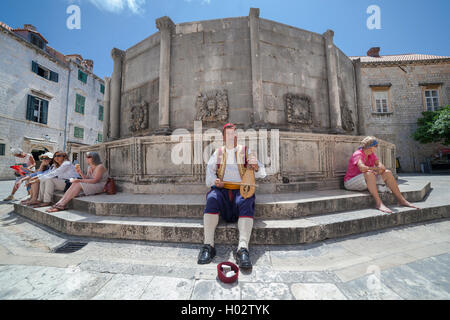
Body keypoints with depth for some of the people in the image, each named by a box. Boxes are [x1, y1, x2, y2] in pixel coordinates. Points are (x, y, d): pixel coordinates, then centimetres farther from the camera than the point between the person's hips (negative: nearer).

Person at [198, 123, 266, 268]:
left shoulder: (245, 151, 15)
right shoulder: (218, 153, 19)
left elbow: (261, 173, 9)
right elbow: (209, 170, 10)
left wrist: (256, 167, -15)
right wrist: (215, 181, -12)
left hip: (241, 189, 0)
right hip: (221, 189, 1)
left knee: (246, 202, -33)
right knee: (212, 198, -31)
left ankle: (243, 248, -37)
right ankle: (208, 246, -26)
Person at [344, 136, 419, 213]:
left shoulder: (372, 154, 8)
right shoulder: (358, 154, -18)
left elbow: (381, 166, 0)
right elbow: (362, 168, -35)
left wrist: (379, 170, -23)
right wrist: (376, 168, -18)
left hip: (367, 181, 9)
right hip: (351, 183, -8)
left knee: (388, 173, -2)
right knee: (369, 173, -34)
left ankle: (401, 200, 2)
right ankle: (378, 203, -35)